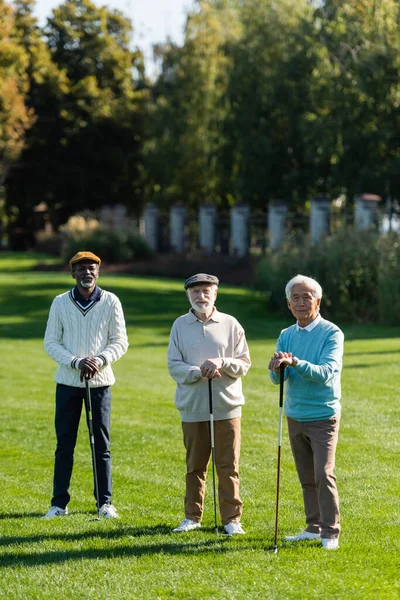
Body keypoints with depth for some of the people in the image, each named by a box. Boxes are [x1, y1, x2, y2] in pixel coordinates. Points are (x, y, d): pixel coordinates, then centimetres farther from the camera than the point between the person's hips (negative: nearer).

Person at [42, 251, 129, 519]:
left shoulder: (110, 302, -1)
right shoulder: (61, 303, 1)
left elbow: (120, 341, 0)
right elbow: (51, 342, 0)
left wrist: (100, 360, -17)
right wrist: (76, 362, -15)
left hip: (100, 382, 0)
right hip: (68, 382, 1)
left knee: (102, 444, 3)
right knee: (64, 444, 3)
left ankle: (105, 502, 11)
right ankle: (60, 503, 9)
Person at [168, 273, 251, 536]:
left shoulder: (230, 324, 2)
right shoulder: (180, 325, 5)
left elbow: (244, 364, 1)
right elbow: (174, 366, -1)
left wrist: (222, 362, -17)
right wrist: (199, 372, -16)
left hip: (226, 406, -1)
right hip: (192, 406, 1)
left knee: (228, 466, 0)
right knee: (195, 466, 9)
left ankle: (232, 518, 7)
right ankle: (193, 516, 18)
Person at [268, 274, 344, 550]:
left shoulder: (332, 333, -10)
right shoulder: (286, 336, 7)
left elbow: (327, 372, -23)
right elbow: (277, 378, -2)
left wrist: (295, 362, -36)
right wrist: (278, 367, -25)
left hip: (323, 416, -5)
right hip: (295, 416, 5)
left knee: (324, 474, -12)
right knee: (307, 478, 10)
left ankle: (331, 532, -5)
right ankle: (314, 527, 19)